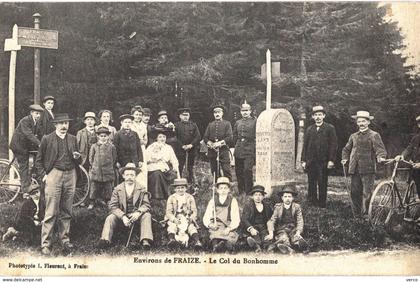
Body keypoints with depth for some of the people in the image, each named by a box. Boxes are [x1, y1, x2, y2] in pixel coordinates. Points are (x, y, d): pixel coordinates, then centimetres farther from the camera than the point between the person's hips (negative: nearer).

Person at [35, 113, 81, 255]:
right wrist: (43, 175, -5)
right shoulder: (47, 139, 2)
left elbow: (77, 162, 21)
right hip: (54, 175, -4)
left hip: (70, 176, 4)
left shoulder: (73, 139, 13)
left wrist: (77, 157, -1)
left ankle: (65, 239, 21)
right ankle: (45, 244, -1)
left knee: (66, 212, 10)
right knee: (51, 213, -6)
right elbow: (38, 161, 6)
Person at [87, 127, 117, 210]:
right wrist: (94, 166, 7)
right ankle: (92, 203, 13)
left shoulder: (111, 147, 1)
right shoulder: (94, 146, 2)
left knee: (108, 188, 5)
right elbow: (91, 158, 10)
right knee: (94, 187, 4)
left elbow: (114, 159, 9)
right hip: (96, 172, 0)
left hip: (108, 172, 0)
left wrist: (109, 167, 8)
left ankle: (107, 202, 16)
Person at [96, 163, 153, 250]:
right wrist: (123, 217, -22)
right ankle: (105, 240, -37)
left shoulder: (141, 189, 4)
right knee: (110, 218, -25)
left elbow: (146, 205, -2)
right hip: (121, 215, 1)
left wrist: (138, 213, -25)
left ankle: (146, 241, -39)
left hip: (136, 216, 0)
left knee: (147, 215, -28)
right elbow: (112, 206, -5)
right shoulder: (117, 189, 3)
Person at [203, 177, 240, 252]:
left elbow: (236, 219, 0)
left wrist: (229, 228, -18)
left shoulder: (233, 201, 9)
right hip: (215, 228, -1)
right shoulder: (212, 201, 13)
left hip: (229, 228, 1)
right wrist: (210, 225, -14)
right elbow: (206, 218, 8)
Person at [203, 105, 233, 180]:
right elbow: (205, 137, 11)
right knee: (214, 171, 2)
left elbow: (230, 137, -2)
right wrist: (211, 144, -7)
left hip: (224, 150, -3)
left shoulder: (227, 124, 9)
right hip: (212, 151, 3)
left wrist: (220, 143, -13)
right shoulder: (210, 125, 18)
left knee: (226, 170, -10)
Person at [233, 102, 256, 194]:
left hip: (249, 150, -5)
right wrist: (237, 146, 12)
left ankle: (248, 191, -4)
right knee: (238, 171, 5)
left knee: (247, 170, -13)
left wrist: (254, 148, -6)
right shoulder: (237, 123, 17)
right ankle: (241, 192, 15)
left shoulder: (254, 121, 2)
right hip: (238, 151, 5)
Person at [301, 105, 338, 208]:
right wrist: (303, 160, 5)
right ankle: (312, 204, 11)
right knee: (311, 184, 4)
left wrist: (331, 160, -9)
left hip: (323, 161, -3)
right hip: (311, 161, 3)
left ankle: (322, 205, 5)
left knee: (322, 184, -2)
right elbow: (305, 145, 12)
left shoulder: (330, 128, 3)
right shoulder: (309, 129, 13)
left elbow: (333, 145, -1)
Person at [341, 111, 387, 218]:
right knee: (354, 192, 5)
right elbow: (346, 149, 29)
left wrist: (380, 157, -28)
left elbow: (380, 149, -8)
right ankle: (357, 213, 16)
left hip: (368, 169, -5)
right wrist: (344, 159, 12)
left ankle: (366, 214, 3)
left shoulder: (374, 135, 2)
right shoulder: (353, 136, 18)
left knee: (367, 192, -5)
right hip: (355, 169, 5)